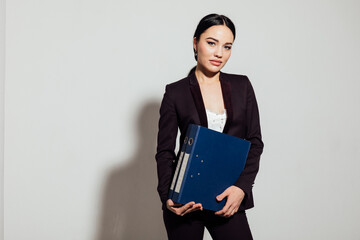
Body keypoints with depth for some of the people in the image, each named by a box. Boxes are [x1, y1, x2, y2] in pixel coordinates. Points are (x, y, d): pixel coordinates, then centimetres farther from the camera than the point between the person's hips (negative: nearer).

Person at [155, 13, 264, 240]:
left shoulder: (242, 86, 7)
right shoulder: (176, 93, 0)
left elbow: (255, 142, 5)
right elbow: (164, 151, -1)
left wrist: (242, 187, -9)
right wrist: (167, 197, -16)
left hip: (228, 200, 2)